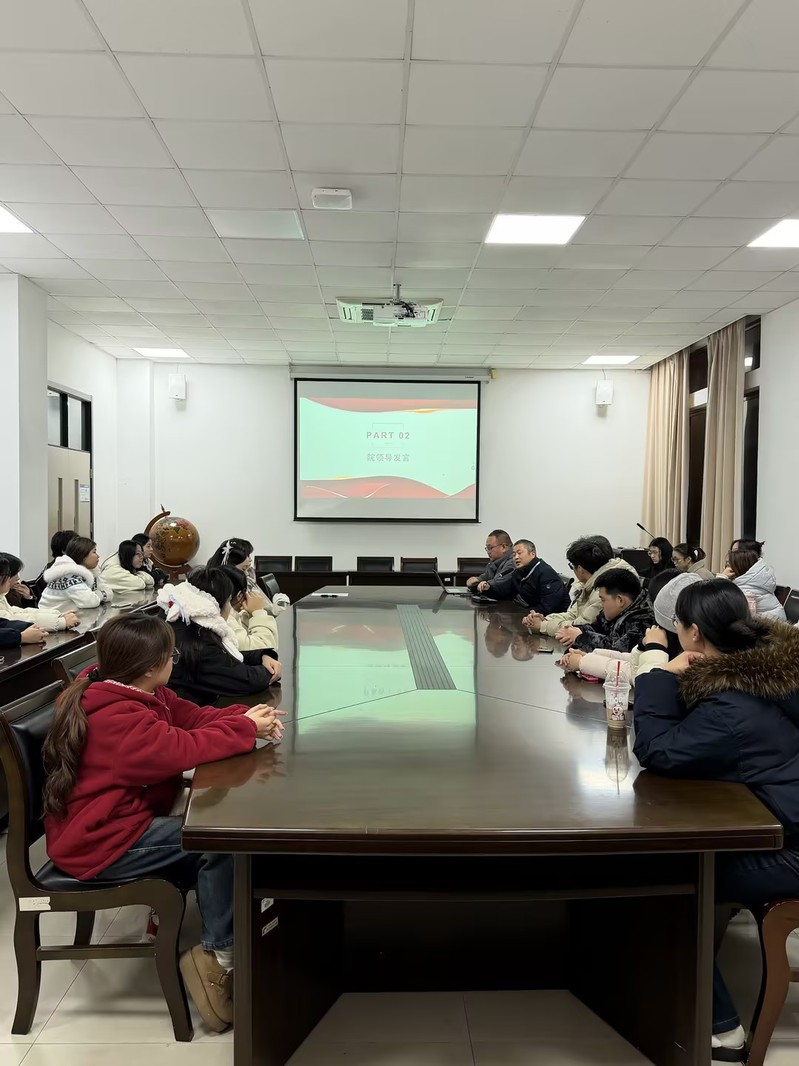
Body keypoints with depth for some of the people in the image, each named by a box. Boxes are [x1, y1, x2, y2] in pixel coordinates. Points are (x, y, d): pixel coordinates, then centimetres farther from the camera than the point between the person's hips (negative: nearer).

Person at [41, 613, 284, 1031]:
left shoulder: (138, 694, 4)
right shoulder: (117, 716, -27)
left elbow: (194, 716, 6)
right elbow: (181, 749, -31)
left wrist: (246, 717, -12)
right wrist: (245, 728, -19)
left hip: (118, 821, 10)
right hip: (98, 844, -10)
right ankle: (219, 954, -6)